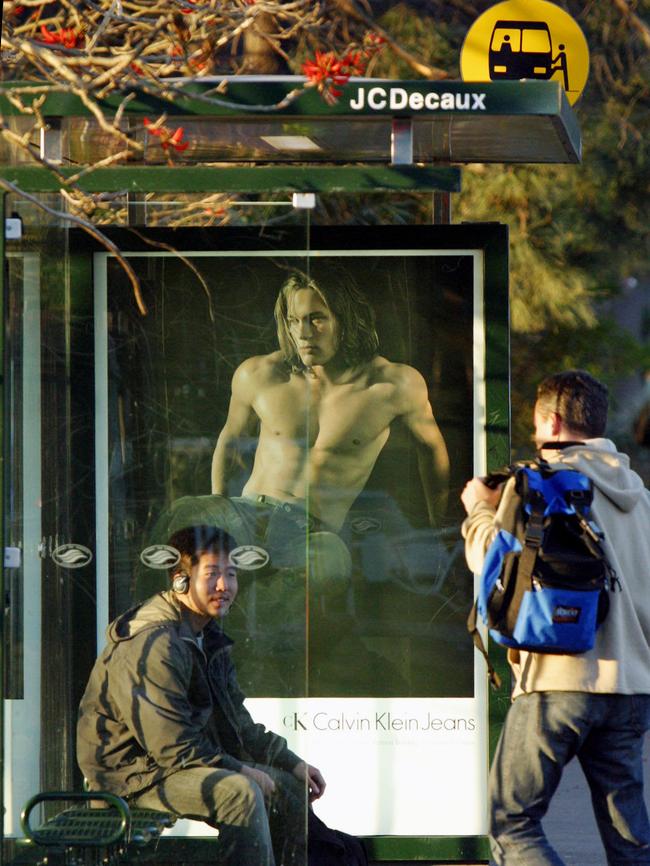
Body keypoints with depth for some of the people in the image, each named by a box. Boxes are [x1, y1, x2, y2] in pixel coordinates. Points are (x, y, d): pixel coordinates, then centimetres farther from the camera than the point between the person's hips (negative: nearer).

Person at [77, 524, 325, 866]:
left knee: (290, 787, 10)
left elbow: (238, 724, 19)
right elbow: (173, 748, -24)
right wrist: (241, 769, -17)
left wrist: (293, 763, 10)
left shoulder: (209, 638, 11)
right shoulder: (153, 645, -22)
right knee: (240, 793, -31)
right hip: (133, 776, -11)